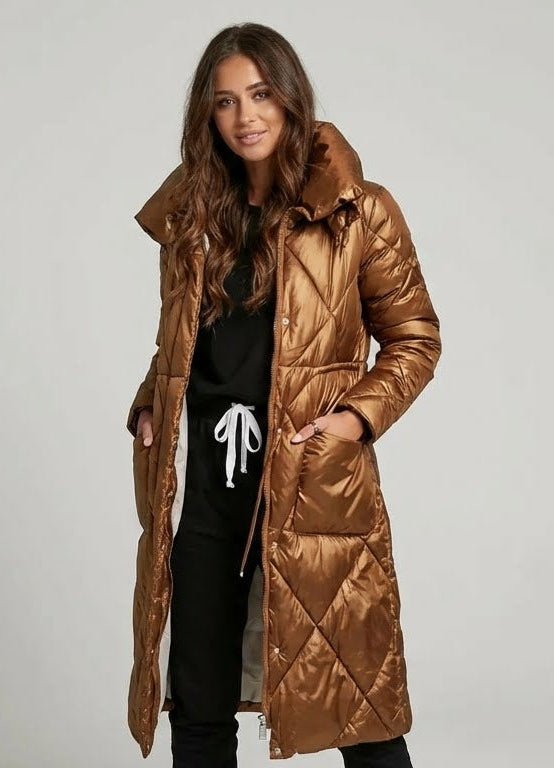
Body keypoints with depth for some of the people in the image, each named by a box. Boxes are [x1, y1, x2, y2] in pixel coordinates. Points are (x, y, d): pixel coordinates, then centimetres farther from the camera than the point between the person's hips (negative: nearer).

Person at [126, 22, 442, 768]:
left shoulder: (357, 212, -2)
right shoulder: (191, 213, 11)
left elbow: (415, 338, 4)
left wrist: (358, 416, -10)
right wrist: (147, 409, 4)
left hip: (311, 482, -3)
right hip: (198, 478, 4)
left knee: (357, 702, 4)